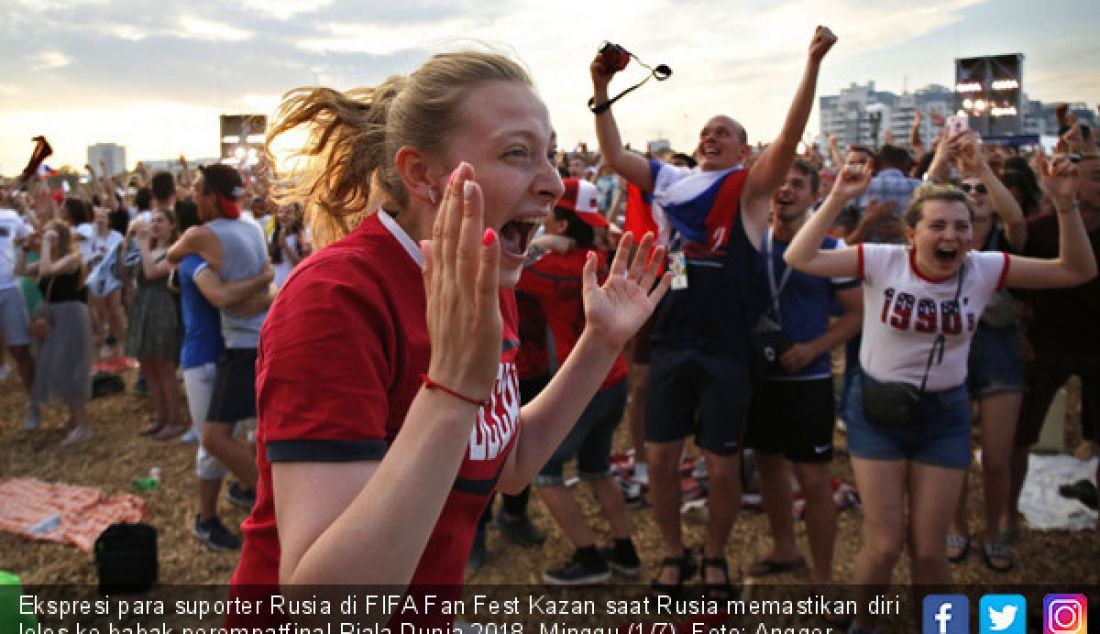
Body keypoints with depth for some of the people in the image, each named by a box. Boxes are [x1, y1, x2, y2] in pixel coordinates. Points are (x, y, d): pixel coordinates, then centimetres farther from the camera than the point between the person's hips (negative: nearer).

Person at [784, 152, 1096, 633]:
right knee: (884, 544, 2)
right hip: (879, 411, -2)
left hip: (944, 415, 2)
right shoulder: (883, 262, -16)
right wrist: (837, 199, -30)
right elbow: (800, 258, -24)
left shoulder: (985, 269, -8)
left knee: (929, 549, 9)